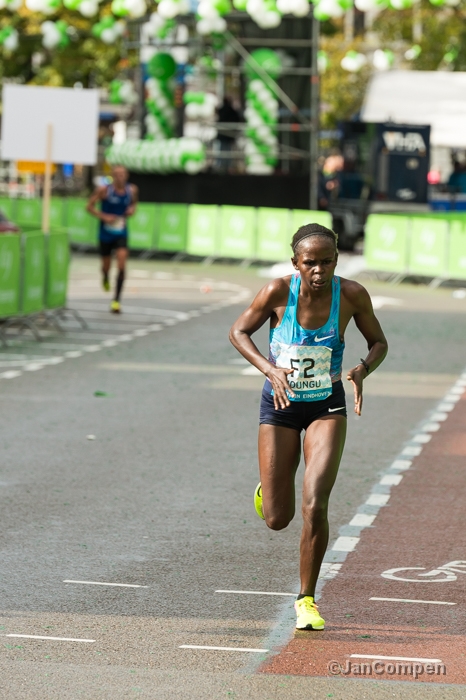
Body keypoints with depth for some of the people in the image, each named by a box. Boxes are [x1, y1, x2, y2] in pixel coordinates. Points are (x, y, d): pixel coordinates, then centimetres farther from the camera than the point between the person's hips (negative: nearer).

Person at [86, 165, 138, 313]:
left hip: (121, 233, 1)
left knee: (122, 265, -16)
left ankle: (116, 300, -11)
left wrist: (132, 209, -5)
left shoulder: (132, 190, -3)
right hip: (106, 233, -1)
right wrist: (104, 217, -19)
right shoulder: (104, 190, -14)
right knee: (106, 265, 14)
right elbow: (89, 206, -7)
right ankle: (105, 278, 54)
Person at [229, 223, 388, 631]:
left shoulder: (352, 295, -16)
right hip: (281, 405, 0)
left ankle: (307, 600, 2)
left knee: (315, 507, -16)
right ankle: (268, 489, 42)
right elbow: (239, 332, -5)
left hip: (327, 406, 0)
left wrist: (363, 371, -22)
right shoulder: (278, 292, -19)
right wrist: (269, 369, -22)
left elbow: (379, 342, 0)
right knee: (277, 520, 3)